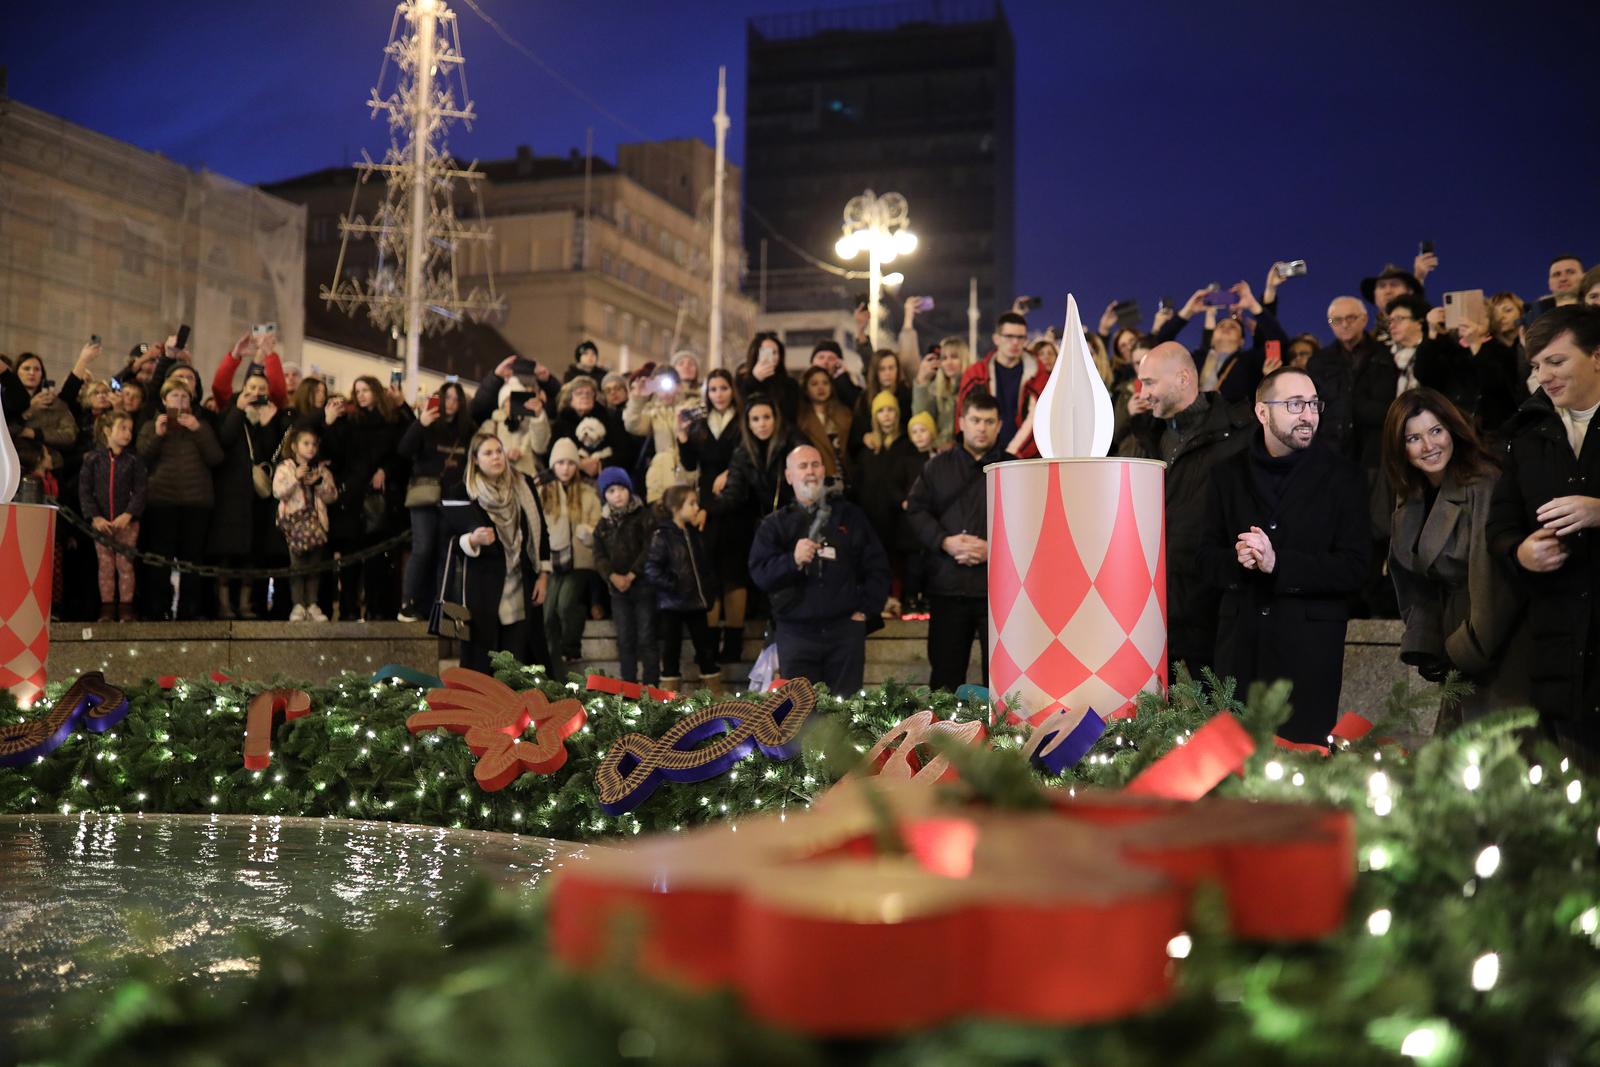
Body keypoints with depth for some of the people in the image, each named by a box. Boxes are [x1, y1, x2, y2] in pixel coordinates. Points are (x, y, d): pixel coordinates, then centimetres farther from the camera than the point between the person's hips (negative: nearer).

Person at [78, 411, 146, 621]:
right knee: (105, 565, 5)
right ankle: (107, 609, 10)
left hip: (127, 521, -1)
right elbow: (84, 490, -1)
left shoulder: (133, 460, 2)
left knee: (125, 565, 0)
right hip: (101, 522, 1)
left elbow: (139, 491, -3)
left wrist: (128, 515, -16)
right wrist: (95, 517, -12)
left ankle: (126, 609, 5)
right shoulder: (93, 459, 2)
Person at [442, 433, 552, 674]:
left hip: (522, 589, 2)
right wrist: (473, 540, -21)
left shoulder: (523, 485, 7)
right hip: (481, 588, -2)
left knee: (521, 663, 1)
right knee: (482, 663, -2)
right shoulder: (460, 495, -2)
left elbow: (541, 531, 11)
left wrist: (543, 574, 6)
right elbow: (450, 543, 0)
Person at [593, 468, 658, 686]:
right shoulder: (603, 524, 13)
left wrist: (632, 575, -13)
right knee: (625, 641, 6)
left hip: (643, 585, -4)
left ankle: (651, 686, -3)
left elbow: (649, 549, -10)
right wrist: (613, 576, -11)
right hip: (617, 588, 4)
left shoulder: (643, 516, -2)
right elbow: (599, 556, 6)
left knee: (646, 638, -5)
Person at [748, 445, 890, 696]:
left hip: (846, 628, 1)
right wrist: (792, 561, -22)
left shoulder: (849, 515, 13)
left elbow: (877, 566, 13)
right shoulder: (775, 524, 9)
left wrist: (866, 610, 2)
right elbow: (759, 573, -4)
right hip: (796, 631, -1)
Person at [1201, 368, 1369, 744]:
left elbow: (1353, 568, -5)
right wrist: (1237, 560, -14)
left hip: (1310, 647, -2)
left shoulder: (1342, 476, 2)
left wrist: (1278, 563, -16)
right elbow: (1209, 558, 9)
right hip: (1240, 643, 2)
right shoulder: (1227, 474, 9)